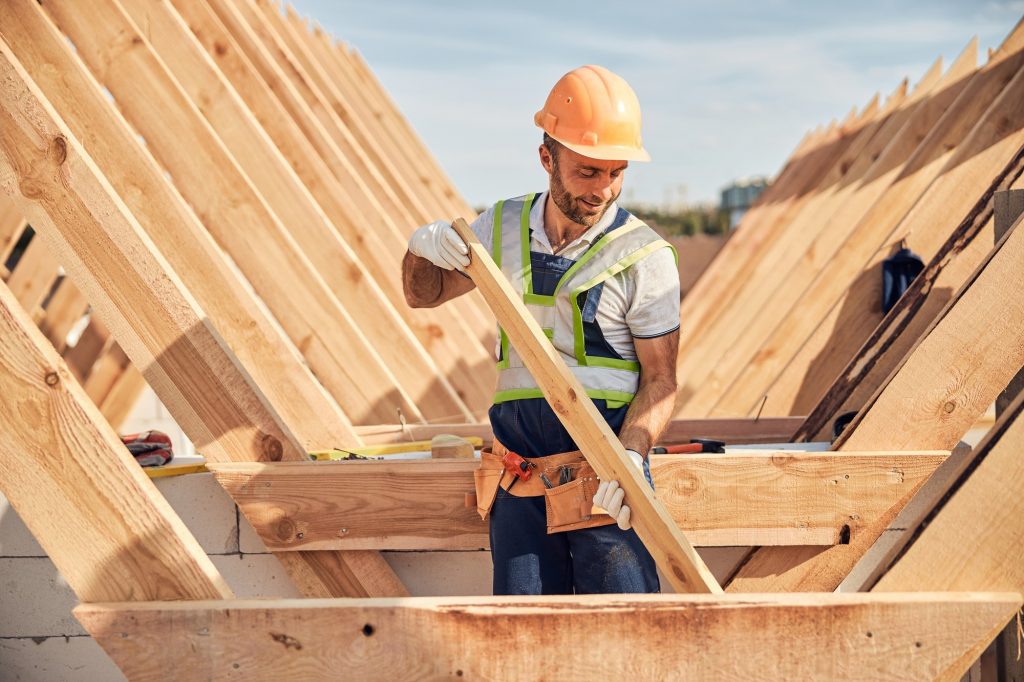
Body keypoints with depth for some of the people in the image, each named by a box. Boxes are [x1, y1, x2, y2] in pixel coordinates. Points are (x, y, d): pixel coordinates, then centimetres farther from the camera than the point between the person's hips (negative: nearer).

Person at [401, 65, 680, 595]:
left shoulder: (644, 257, -3)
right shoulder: (502, 229, 10)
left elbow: (659, 380, -3)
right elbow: (424, 294, 24)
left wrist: (631, 457, -21)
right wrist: (422, 248, 0)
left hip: (604, 482, -3)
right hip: (520, 488, 3)